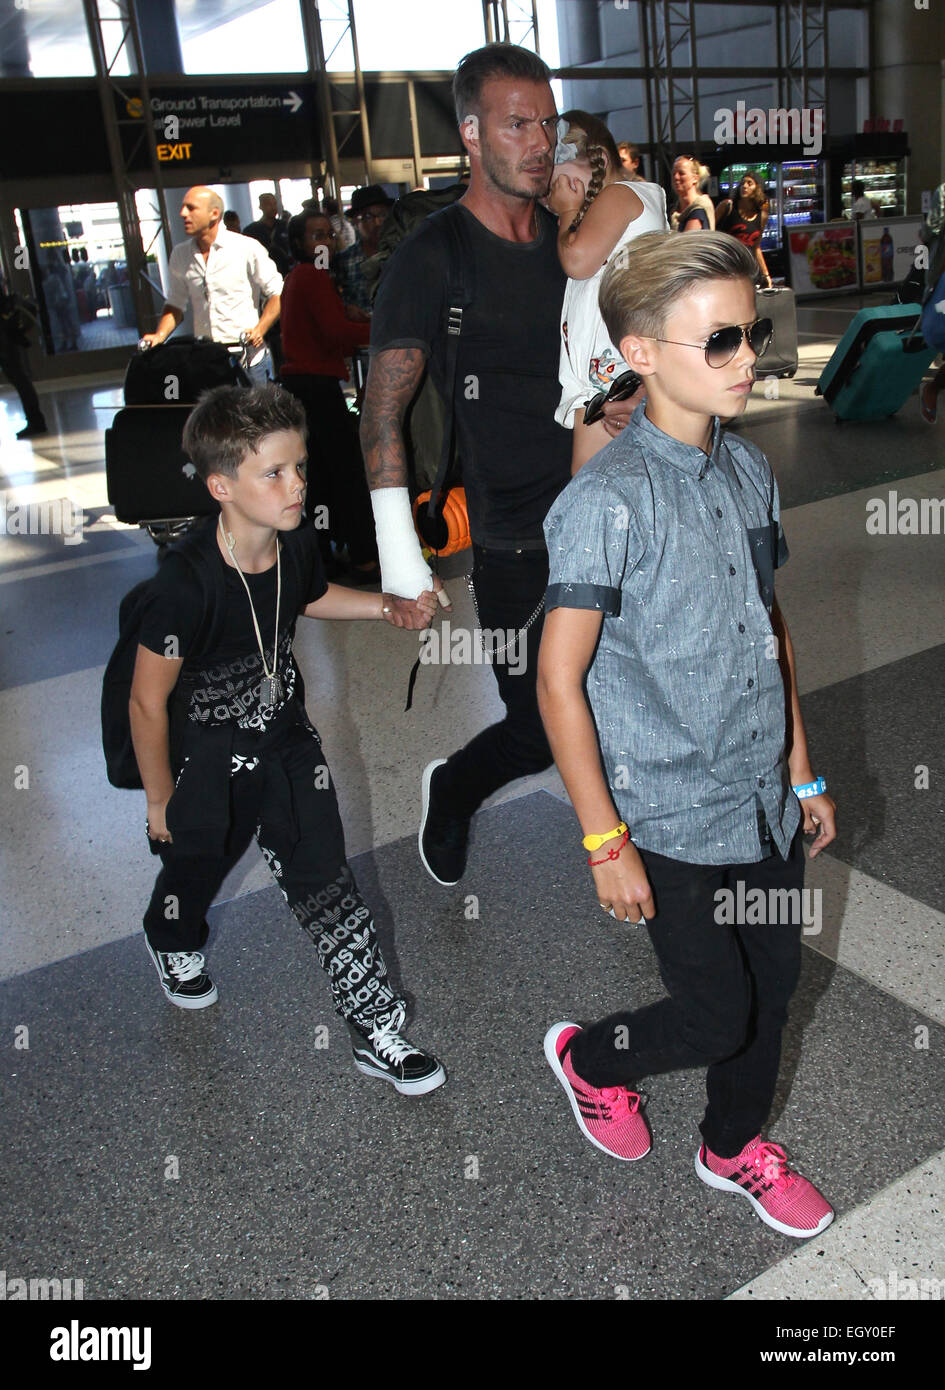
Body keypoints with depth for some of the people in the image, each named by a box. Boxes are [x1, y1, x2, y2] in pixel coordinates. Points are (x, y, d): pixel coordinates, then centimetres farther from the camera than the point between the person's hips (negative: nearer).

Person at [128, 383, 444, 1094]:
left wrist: (386, 605, -2)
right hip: (209, 760, -4)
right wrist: (161, 799, -10)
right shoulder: (186, 584, -32)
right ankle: (174, 940, 59)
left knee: (327, 885, 6)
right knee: (196, 865, 23)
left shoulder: (296, 541, -13)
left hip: (288, 741, 4)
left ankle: (377, 1027, 18)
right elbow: (148, 701, -20)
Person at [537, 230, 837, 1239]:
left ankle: (735, 1147, 46)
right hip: (671, 817, -7)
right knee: (717, 1014, 4)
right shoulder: (607, 501, -20)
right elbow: (559, 678, -18)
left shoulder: (750, 470, 4)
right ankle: (587, 1060, 37)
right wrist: (606, 842, -16)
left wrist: (802, 772, 15)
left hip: (763, 800, 7)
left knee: (772, 986, 18)